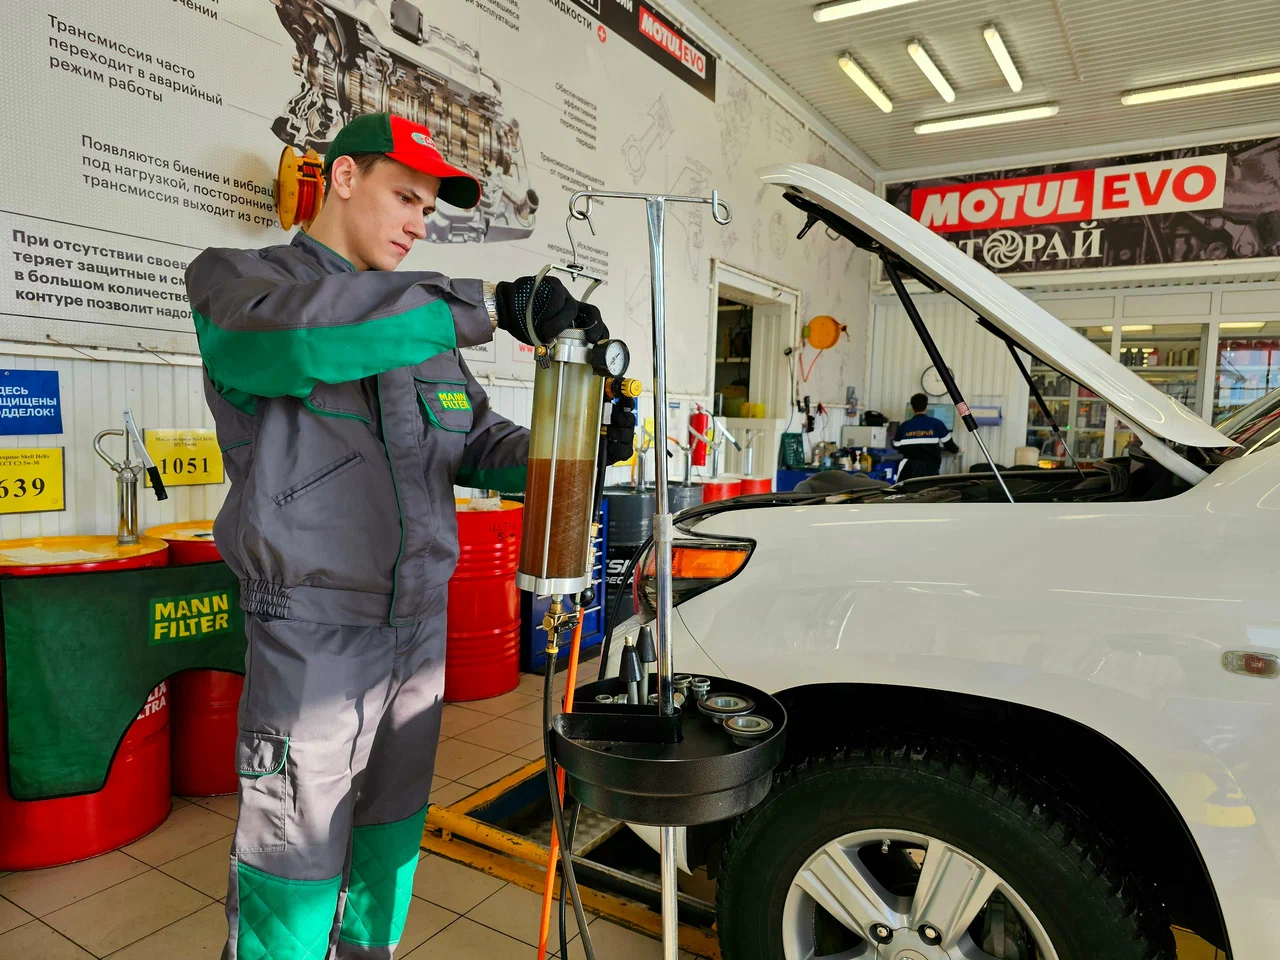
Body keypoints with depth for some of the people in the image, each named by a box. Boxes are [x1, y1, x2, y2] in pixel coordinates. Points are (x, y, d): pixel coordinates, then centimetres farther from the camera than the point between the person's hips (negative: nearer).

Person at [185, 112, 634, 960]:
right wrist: (488, 307, -32)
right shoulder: (238, 280, -3)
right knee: (295, 877, 5)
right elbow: (298, 334, -27)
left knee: (391, 840, 20)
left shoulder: (426, 324, 15)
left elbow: (479, 442, 13)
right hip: (314, 634, -6)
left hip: (420, 627, 6)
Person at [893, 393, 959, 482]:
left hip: (909, 470, 0)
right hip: (930, 469, 0)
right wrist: (956, 449, 36)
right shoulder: (936, 424, 5)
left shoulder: (904, 426, 8)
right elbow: (948, 444, 13)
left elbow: (896, 447, 19)